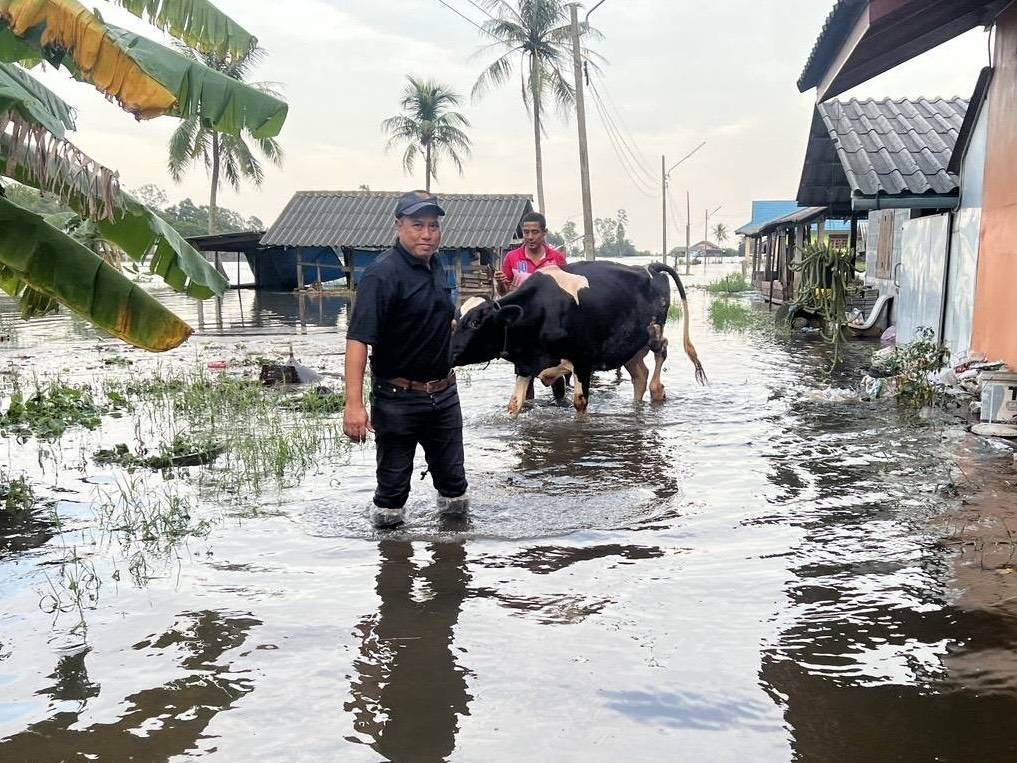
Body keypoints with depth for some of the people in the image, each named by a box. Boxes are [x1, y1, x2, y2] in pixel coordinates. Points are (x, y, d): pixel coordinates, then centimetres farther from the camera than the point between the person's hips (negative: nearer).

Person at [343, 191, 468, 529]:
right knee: (393, 483, 5)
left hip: (444, 394, 7)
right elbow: (358, 339, -27)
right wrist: (354, 404, -34)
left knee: (453, 476, 16)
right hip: (398, 398, -7)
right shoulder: (382, 273, -18)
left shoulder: (435, 265, 6)